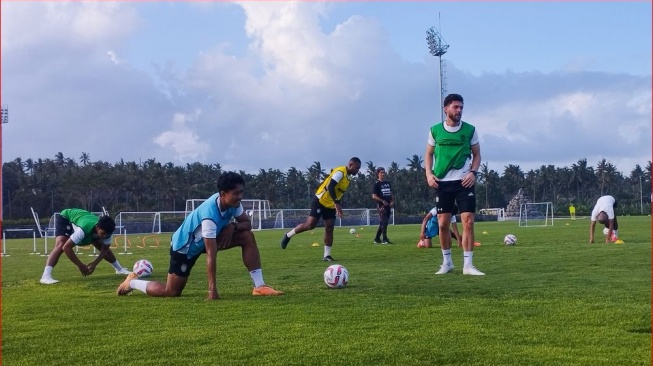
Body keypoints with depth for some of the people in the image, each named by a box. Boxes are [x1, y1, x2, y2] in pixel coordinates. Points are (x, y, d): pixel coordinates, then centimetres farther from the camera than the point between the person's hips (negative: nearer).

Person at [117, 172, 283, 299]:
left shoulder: (232, 202, -17)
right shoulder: (210, 214, -39)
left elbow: (247, 223, -2)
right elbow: (211, 254, -39)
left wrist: (233, 226, -26)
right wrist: (212, 290, -38)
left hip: (205, 240, 7)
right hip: (184, 246, -7)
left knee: (248, 236, -11)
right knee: (171, 292, -4)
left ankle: (259, 286, -12)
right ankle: (132, 282, 22)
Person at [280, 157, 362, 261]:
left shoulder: (349, 176, 9)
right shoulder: (340, 172, -20)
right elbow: (330, 187, -31)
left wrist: (337, 205, 17)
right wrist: (337, 203, -37)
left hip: (331, 205, 8)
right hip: (320, 201, -8)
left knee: (329, 228, 0)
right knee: (310, 225, -12)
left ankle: (327, 255, 1)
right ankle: (288, 235, 8)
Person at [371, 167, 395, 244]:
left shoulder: (388, 183, 16)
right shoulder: (377, 184, -5)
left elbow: (391, 193, 23)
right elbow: (374, 196, -11)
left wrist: (392, 201, 6)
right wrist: (383, 201, -18)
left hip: (388, 205, 7)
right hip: (381, 205, -7)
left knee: (382, 223, 10)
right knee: (384, 222, -12)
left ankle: (377, 239, 18)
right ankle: (384, 239, -11)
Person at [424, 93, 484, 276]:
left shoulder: (470, 130, 2)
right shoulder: (435, 130, 4)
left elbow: (477, 154, 9)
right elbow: (429, 154, 12)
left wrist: (473, 172, -8)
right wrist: (429, 173, -3)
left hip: (464, 182, -1)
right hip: (442, 183, 1)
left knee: (468, 221, -9)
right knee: (443, 224, 3)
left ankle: (468, 265, -4)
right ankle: (447, 262, 19)